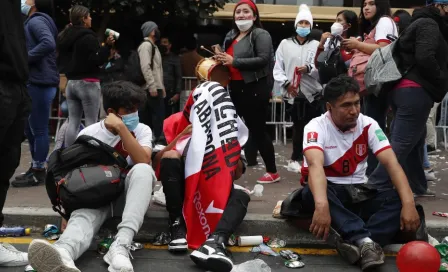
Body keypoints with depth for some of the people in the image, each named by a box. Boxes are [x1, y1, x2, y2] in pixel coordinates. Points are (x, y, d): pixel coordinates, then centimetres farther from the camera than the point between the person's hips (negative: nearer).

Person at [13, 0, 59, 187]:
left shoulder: (36, 21, -9)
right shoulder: (30, 23, 22)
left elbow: (49, 43, -26)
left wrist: (25, 58, -18)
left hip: (40, 83, -10)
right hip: (35, 82, 10)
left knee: (38, 129, -4)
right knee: (31, 128, 15)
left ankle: (38, 172, 3)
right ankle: (35, 168, 25)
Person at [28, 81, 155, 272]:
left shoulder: (142, 130, -1)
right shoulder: (88, 134, -1)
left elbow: (144, 162, -19)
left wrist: (121, 128, -24)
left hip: (130, 192, 1)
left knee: (142, 170, -33)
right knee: (83, 212, -36)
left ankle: (121, 245, -50)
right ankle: (64, 253, -73)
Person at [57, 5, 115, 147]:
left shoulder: (64, 37, 12)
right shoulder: (88, 37, -13)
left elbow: (62, 60, 21)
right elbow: (97, 60, -18)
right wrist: (107, 45, -16)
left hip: (71, 82, 8)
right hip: (88, 83, -7)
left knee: (73, 122, 8)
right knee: (91, 122, -3)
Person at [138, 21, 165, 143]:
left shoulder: (153, 46, 21)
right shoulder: (146, 45, -10)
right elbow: (145, 67, -20)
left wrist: (161, 87, 19)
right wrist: (152, 86, -24)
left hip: (156, 87, 10)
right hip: (152, 88, -10)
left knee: (148, 116, 10)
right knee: (159, 113, -10)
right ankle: (157, 139, -6)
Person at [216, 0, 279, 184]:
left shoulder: (261, 34, -8)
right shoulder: (230, 36, 16)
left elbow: (263, 59, -21)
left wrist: (234, 61, -23)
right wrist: (221, 60, 3)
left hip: (255, 88, -8)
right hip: (236, 88, 8)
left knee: (258, 129, -5)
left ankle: (272, 172, 6)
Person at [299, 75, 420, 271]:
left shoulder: (368, 124, -5)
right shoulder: (316, 127, -15)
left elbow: (391, 163, -14)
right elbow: (315, 165, -34)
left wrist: (408, 203, -31)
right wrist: (322, 205, -53)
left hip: (358, 193, 3)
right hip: (328, 191, -3)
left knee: (398, 198, -25)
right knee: (311, 194, -39)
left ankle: (360, 243, -44)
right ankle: (365, 241, -50)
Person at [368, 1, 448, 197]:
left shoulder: (422, 23, 24)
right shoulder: (429, 25, -7)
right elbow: (425, 58, -22)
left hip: (405, 89, 11)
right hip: (415, 90, -11)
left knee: (416, 140, 16)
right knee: (402, 143, -11)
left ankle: (417, 186, 23)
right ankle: (376, 186, -13)